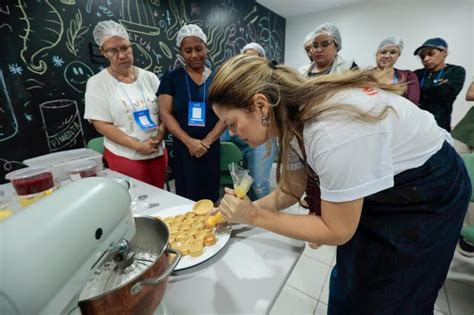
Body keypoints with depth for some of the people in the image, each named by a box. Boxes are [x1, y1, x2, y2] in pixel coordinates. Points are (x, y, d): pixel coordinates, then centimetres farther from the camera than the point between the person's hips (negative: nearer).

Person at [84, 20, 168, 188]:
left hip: (158, 151, 4)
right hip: (124, 156, -3)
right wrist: (137, 146, -18)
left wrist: (160, 134, -13)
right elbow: (101, 124, -9)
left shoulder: (149, 77, 4)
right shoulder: (97, 83, -5)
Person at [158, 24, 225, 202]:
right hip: (183, 148, 0)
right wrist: (189, 142, -15)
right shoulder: (171, 78, 3)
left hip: (211, 148, 1)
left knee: (210, 198, 10)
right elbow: (165, 113, -4)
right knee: (187, 198, 7)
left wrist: (207, 141, -13)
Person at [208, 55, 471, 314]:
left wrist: (255, 217, -25)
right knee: (351, 282, 20)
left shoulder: (331, 131, -40)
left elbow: (337, 232, -27)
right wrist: (239, 212, -11)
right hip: (381, 187, 7)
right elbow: (291, 190, -3)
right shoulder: (291, 115, -13)